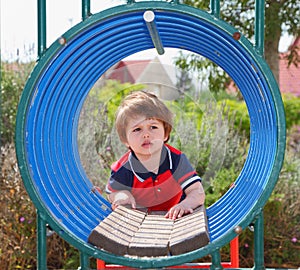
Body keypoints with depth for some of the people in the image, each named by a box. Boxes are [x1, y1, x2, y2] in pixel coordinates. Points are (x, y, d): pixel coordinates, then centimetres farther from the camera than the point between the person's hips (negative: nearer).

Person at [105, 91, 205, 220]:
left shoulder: (177, 159, -15)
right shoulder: (122, 171, -17)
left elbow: (198, 193, -19)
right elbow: (111, 194, 4)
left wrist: (185, 204, -43)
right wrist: (121, 195, -21)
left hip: (175, 218, 0)